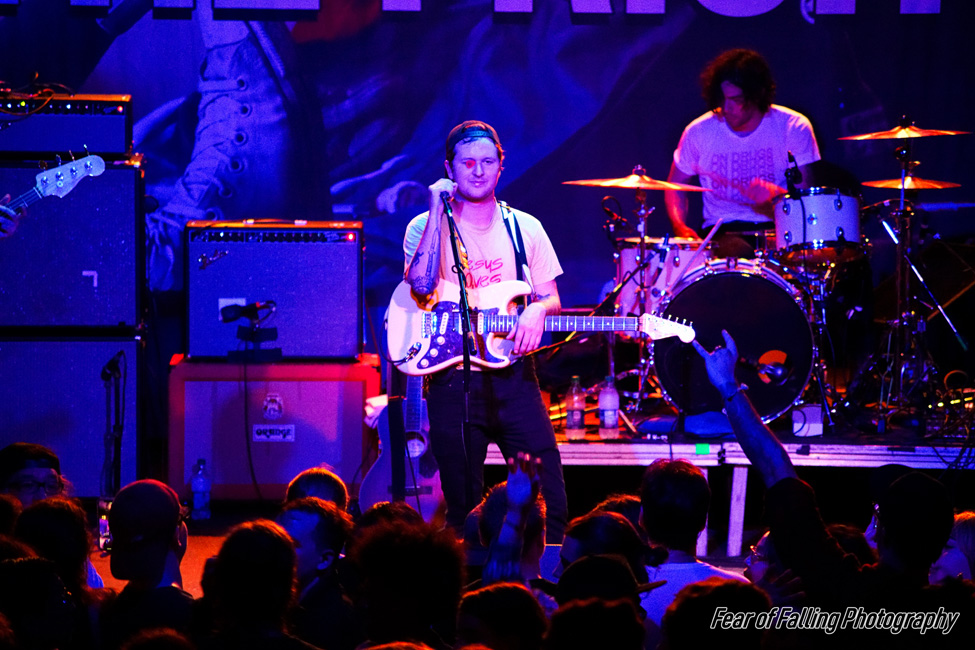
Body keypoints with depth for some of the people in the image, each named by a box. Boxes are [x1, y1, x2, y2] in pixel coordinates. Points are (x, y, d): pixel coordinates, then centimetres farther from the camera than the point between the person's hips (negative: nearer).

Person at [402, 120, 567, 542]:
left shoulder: (524, 228, 11)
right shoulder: (425, 227, 1)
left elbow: (551, 298, 14)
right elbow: (421, 284, -18)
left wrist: (537, 310, -10)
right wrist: (438, 212, -14)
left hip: (514, 376, 2)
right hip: (453, 380, -2)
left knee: (549, 498, -5)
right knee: (464, 509, 1)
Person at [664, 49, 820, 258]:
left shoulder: (794, 128, -3)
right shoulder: (698, 132, 1)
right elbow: (675, 185, 14)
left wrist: (776, 193, -24)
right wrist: (679, 226, -6)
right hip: (724, 231, 0)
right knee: (740, 255, -35)